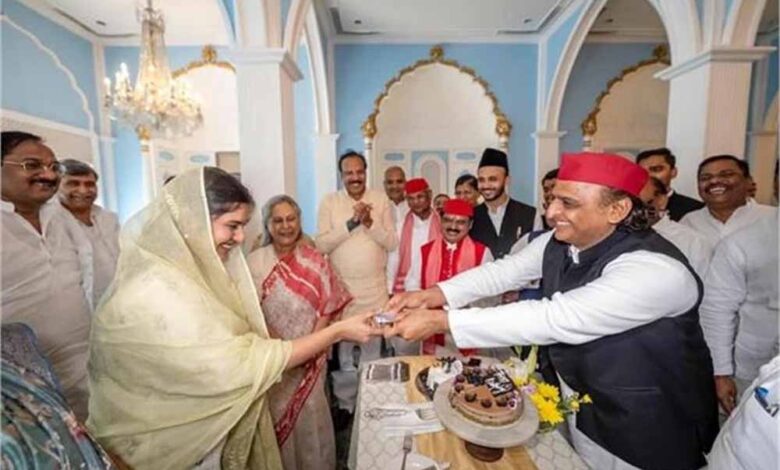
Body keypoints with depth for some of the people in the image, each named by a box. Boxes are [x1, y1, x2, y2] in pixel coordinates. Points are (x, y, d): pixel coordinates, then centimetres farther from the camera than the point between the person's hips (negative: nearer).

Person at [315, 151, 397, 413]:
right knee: (344, 350, 14)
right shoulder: (330, 202, -3)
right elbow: (321, 245, -11)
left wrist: (370, 223, -20)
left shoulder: (381, 200, -1)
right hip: (341, 288, -1)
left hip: (375, 289, 1)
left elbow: (392, 243, -4)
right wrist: (351, 222, -20)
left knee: (372, 349, 15)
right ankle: (345, 404, 33)